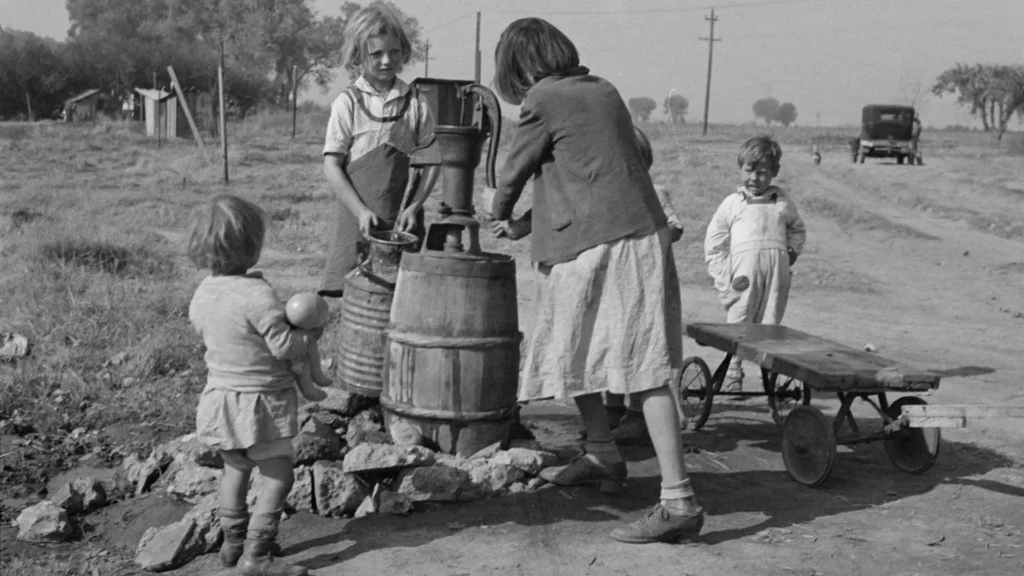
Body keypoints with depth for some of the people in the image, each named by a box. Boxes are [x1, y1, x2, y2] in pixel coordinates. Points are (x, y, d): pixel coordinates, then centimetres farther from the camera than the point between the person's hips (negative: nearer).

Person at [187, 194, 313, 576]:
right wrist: (311, 333, -4)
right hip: (259, 401, -8)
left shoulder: (203, 292, 0)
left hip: (220, 394, 8)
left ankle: (233, 542, 33)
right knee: (279, 474, 0)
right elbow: (283, 346, -22)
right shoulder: (258, 295, -25)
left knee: (235, 468, 23)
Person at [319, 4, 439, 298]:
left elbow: (431, 161, 8)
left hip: (403, 219, 2)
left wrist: (415, 206, -5)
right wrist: (360, 211, -11)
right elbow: (331, 165, -1)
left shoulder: (416, 102, 6)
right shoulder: (348, 103, 1)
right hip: (360, 218, -1)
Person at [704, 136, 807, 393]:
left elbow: (797, 230, 31)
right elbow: (714, 244, 9)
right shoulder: (732, 203, 9)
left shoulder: (783, 201, 16)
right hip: (743, 274, -2)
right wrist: (724, 280, 1)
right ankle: (732, 376, 7)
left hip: (776, 273, 2)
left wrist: (792, 252, 11)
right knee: (738, 324, -1)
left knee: (770, 324, 1)